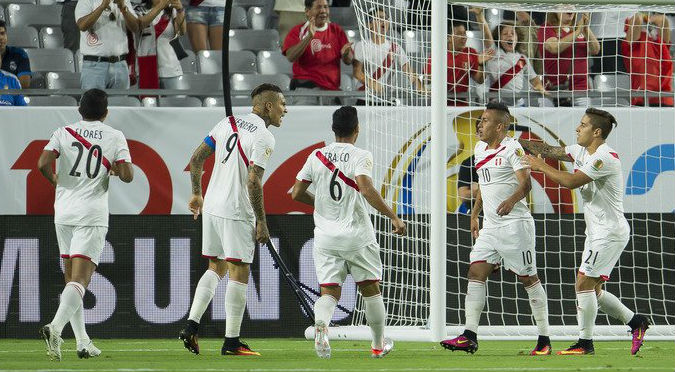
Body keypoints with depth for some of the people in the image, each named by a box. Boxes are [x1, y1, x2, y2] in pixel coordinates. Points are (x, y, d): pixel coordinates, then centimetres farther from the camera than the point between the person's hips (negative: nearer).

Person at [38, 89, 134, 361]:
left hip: (63, 213, 3)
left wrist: (55, 180, 13)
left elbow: (43, 164, -8)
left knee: (72, 278, 15)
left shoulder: (64, 133, 5)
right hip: (92, 214, -3)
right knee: (80, 279, -10)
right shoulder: (115, 137, 2)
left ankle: (82, 342, 16)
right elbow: (127, 175, -7)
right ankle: (56, 327, -34)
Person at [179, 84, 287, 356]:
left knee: (215, 269, 18)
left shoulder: (228, 124, 9)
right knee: (239, 274, -1)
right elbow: (253, 182, -20)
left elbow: (196, 159, 12)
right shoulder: (264, 137, -13)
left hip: (211, 208, 7)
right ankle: (231, 341, -1)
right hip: (236, 212, -7)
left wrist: (197, 193, 24)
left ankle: (191, 326, 8)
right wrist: (262, 222, -13)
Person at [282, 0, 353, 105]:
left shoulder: (336, 30, 15)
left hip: (333, 87, 4)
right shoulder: (298, 31, 5)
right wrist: (309, 36, -22)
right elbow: (290, 57, -12)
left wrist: (345, 54, -13)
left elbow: (349, 61, 13)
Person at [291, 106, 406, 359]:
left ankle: (321, 321, -33)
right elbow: (366, 190, -24)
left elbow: (297, 193, 7)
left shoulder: (317, 156, 5)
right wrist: (393, 217, -19)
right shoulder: (360, 156, -9)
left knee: (329, 291, 1)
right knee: (370, 288, 16)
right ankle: (379, 344, 25)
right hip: (357, 236, -3)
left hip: (325, 237, 3)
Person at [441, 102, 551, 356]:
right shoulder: (480, 149, 14)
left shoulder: (512, 148, -11)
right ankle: (469, 337, -7)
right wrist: (475, 214, 25)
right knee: (475, 274, -3)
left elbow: (526, 182, -22)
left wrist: (512, 200, -40)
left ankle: (544, 340, 5)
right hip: (490, 227, 8)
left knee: (528, 278, -2)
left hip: (515, 224, -8)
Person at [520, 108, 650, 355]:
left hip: (610, 233, -10)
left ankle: (585, 343, -5)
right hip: (597, 233, 10)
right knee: (592, 290, 11)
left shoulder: (605, 157, -20)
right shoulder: (583, 151, 9)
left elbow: (571, 181, -25)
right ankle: (636, 323, 20)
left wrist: (540, 166, -15)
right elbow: (551, 151, 15)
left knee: (584, 284, -11)